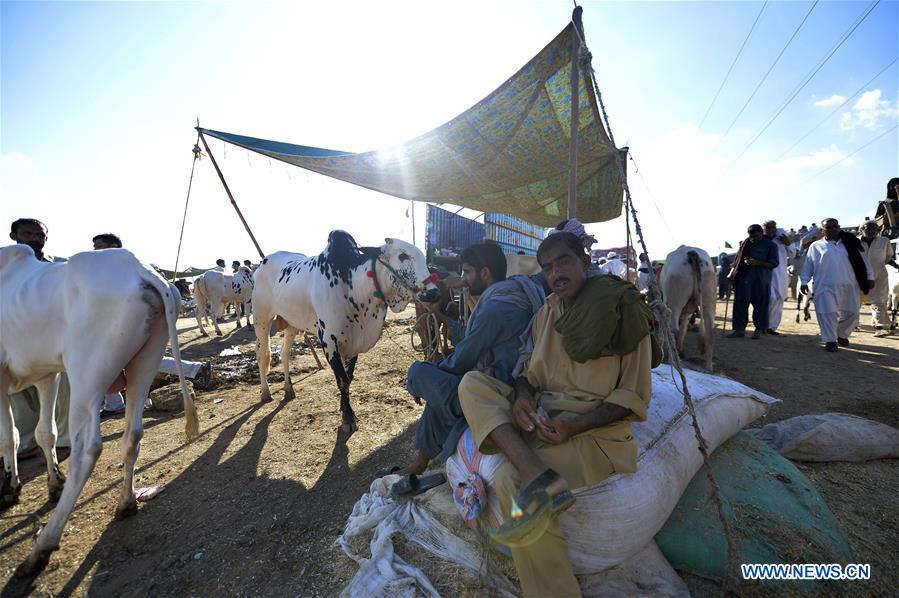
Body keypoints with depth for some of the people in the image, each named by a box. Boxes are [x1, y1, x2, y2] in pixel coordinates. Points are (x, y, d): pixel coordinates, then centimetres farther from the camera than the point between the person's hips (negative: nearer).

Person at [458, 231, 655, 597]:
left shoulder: (623, 313, -7)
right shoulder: (548, 311, 9)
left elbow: (634, 396, -7)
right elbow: (528, 366, 12)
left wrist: (574, 426, -21)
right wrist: (521, 396, -13)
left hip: (596, 429, -7)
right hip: (540, 416, 7)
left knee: (510, 479, -28)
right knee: (472, 384, -13)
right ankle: (540, 478, -28)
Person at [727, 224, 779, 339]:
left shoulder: (770, 245, 2)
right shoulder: (745, 243, 9)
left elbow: (774, 263, -3)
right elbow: (737, 259, 15)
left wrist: (757, 263, -17)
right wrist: (732, 273, 5)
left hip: (761, 280, -2)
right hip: (744, 278, 3)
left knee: (760, 304, 3)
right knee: (740, 303, 1)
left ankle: (760, 330, 15)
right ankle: (739, 329, 7)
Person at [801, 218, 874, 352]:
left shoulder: (850, 243, 11)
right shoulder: (816, 246, 6)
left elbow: (862, 260, 12)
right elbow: (808, 265, 7)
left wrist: (870, 277, 7)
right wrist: (804, 282, 1)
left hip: (849, 285, 3)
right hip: (826, 286, -2)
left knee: (851, 313, 8)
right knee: (828, 313, -4)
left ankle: (842, 335, 30)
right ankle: (830, 340, 7)